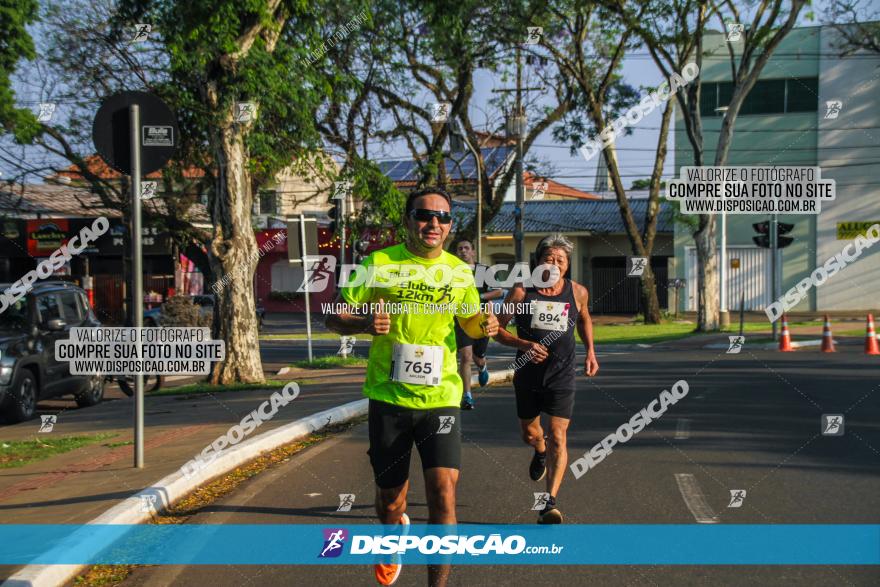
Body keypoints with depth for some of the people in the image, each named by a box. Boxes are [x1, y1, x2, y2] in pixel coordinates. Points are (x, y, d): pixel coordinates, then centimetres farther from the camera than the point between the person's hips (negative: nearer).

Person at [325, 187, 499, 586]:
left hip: (440, 399, 1)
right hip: (388, 399, -1)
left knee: (443, 492, -15)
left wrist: (485, 327, -4)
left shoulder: (459, 271, 6)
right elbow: (334, 317, 0)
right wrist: (364, 323, -22)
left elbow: (470, 322, 20)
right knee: (389, 499, 13)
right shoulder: (379, 263, -3)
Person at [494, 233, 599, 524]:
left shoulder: (578, 292, -2)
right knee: (529, 434, 17)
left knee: (558, 437, -12)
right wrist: (524, 344, -19)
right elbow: (497, 327, -4)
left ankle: (550, 503, -10)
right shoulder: (521, 292, -9)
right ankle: (540, 452, 54)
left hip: (562, 376, -1)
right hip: (528, 374, 1)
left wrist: (590, 352, 12)